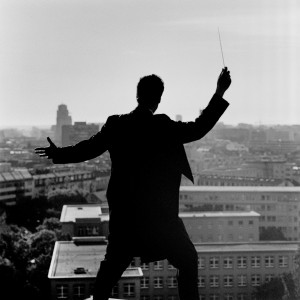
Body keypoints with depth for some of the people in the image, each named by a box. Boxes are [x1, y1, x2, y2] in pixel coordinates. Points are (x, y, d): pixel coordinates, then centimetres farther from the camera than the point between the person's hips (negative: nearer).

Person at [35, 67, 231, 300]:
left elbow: (87, 149, 6)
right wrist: (220, 93, -9)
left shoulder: (116, 124, -1)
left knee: (113, 263, 21)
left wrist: (57, 153, 22)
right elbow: (198, 129, -14)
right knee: (187, 260, 8)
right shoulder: (162, 126, -14)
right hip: (158, 211, -5)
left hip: (123, 211, 5)